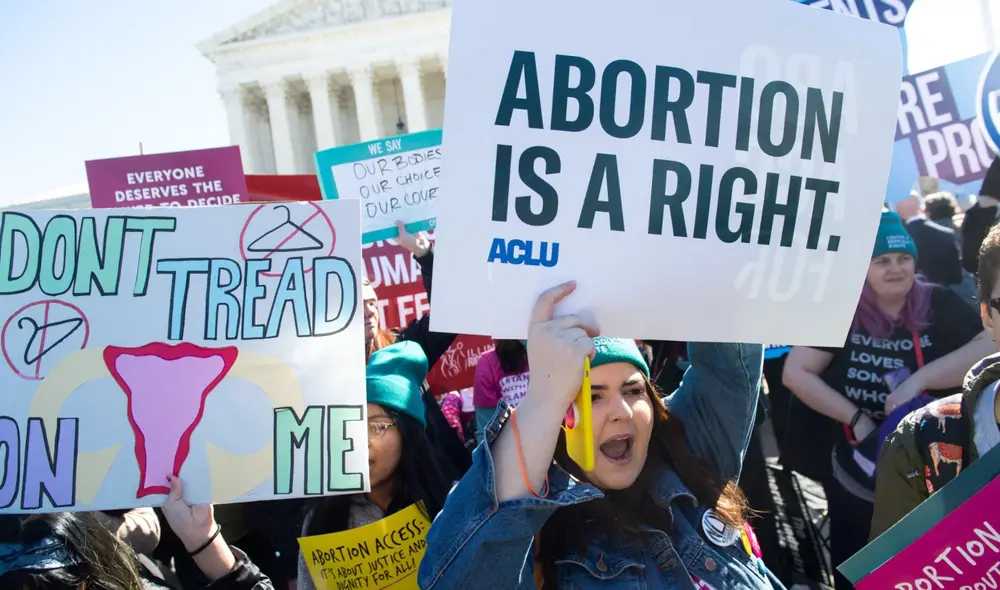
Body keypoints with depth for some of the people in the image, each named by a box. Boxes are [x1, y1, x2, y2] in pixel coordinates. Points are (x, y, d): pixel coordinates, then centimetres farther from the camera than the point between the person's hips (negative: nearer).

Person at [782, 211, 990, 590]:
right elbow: (795, 373, -11)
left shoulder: (940, 306, -10)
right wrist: (854, 417, -17)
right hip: (855, 471, 1)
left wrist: (918, 379, -30)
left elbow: (990, 346, -25)